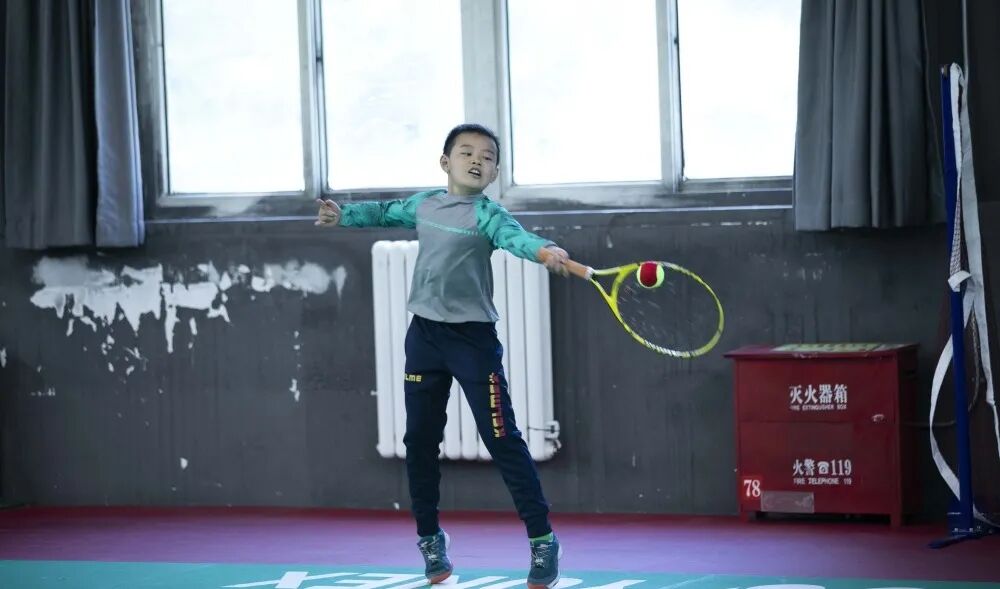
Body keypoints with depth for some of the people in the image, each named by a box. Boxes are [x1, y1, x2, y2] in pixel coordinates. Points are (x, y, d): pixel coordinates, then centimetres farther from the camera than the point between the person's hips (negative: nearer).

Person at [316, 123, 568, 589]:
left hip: (473, 338, -6)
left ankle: (542, 540, -1)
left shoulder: (486, 214, -12)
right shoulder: (422, 204, 7)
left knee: (502, 440, -8)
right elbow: (386, 213, 29)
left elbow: (512, 234, -33)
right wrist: (343, 215, 31)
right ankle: (429, 537, 27)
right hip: (425, 336, 6)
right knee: (420, 438, 11)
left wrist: (543, 250, -53)